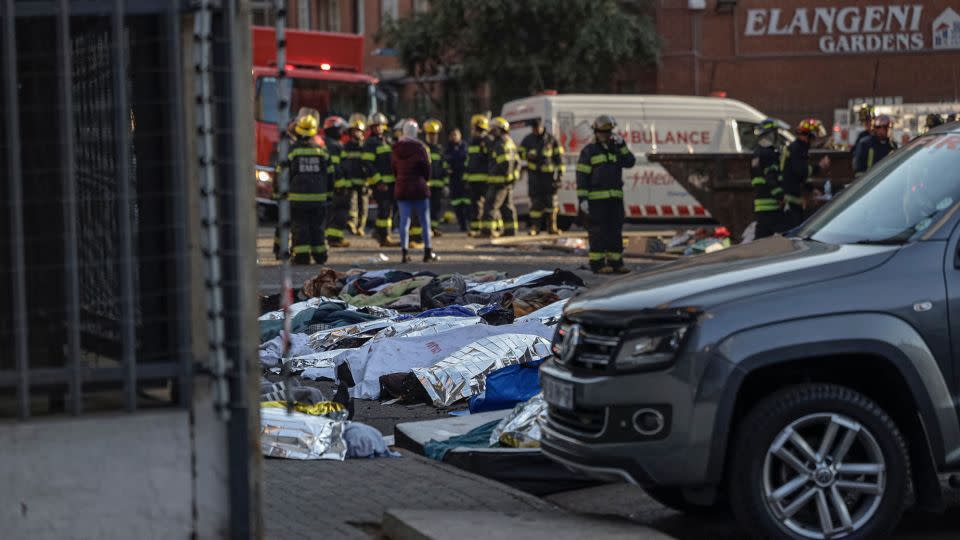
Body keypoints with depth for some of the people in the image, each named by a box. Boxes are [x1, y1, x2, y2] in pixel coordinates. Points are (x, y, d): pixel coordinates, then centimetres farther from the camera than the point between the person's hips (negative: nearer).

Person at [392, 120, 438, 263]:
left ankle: (404, 252, -3)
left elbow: (393, 167, 9)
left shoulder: (396, 148, 4)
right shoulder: (419, 147, -10)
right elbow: (426, 166, -7)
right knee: (425, 221, 5)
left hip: (401, 188, 4)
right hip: (419, 187, -4)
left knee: (404, 221, 3)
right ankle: (428, 252, 4)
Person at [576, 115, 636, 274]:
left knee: (615, 231, 6)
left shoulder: (615, 149, 16)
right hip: (596, 199, -6)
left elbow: (630, 162, 2)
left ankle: (615, 262, 11)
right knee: (598, 232, -5)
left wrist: (622, 145, -7)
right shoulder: (589, 151, -1)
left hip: (615, 198, 6)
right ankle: (597, 264, -2)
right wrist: (582, 199, -14)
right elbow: (582, 177, -6)